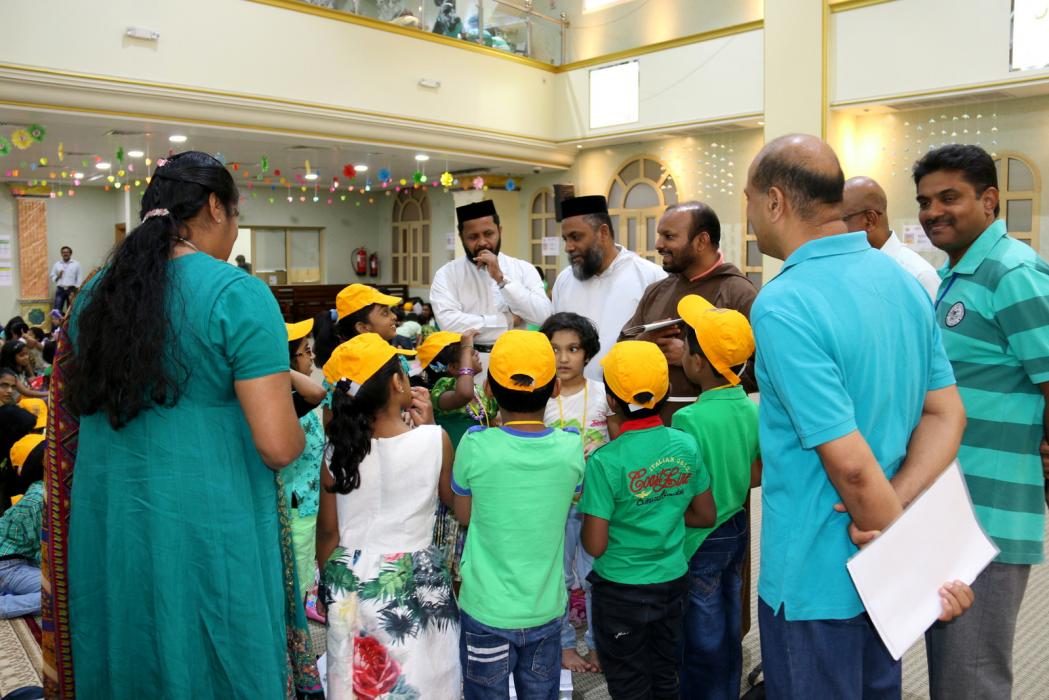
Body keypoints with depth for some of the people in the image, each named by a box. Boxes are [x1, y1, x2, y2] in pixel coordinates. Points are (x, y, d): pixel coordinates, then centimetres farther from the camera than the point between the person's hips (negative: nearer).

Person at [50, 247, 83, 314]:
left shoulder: (76, 264, 5)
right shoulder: (57, 264, 13)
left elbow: (79, 278, -2)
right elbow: (52, 277, 15)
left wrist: (75, 291, -10)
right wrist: (58, 277, -7)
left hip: (71, 289, -2)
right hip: (60, 290, 2)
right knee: (57, 309, -6)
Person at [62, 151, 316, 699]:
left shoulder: (98, 290, 6)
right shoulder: (238, 294, -15)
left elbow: (75, 407, 17)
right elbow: (279, 446, -20)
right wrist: (301, 433, 2)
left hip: (104, 525, 7)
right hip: (205, 529, -6)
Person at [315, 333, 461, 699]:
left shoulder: (337, 449, -9)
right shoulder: (435, 439, -15)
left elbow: (327, 532, -1)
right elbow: (451, 497, 3)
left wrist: (329, 581, 16)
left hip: (350, 581, 3)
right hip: (416, 582, -2)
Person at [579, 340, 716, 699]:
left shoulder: (605, 462, -23)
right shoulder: (686, 445, -9)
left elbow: (595, 545, -19)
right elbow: (705, 516, 3)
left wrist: (589, 512, -1)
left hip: (622, 591, -4)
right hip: (673, 581, 5)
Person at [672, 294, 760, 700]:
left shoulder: (689, 419, -26)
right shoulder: (753, 409, -6)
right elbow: (759, 477, 2)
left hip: (700, 541, -6)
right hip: (737, 529, 7)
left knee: (702, 640, 11)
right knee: (729, 629, 22)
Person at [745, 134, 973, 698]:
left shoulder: (782, 306, -24)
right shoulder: (900, 278, 1)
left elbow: (851, 463, -26)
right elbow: (946, 414, 3)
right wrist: (897, 505, -11)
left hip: (815, 578, -7)